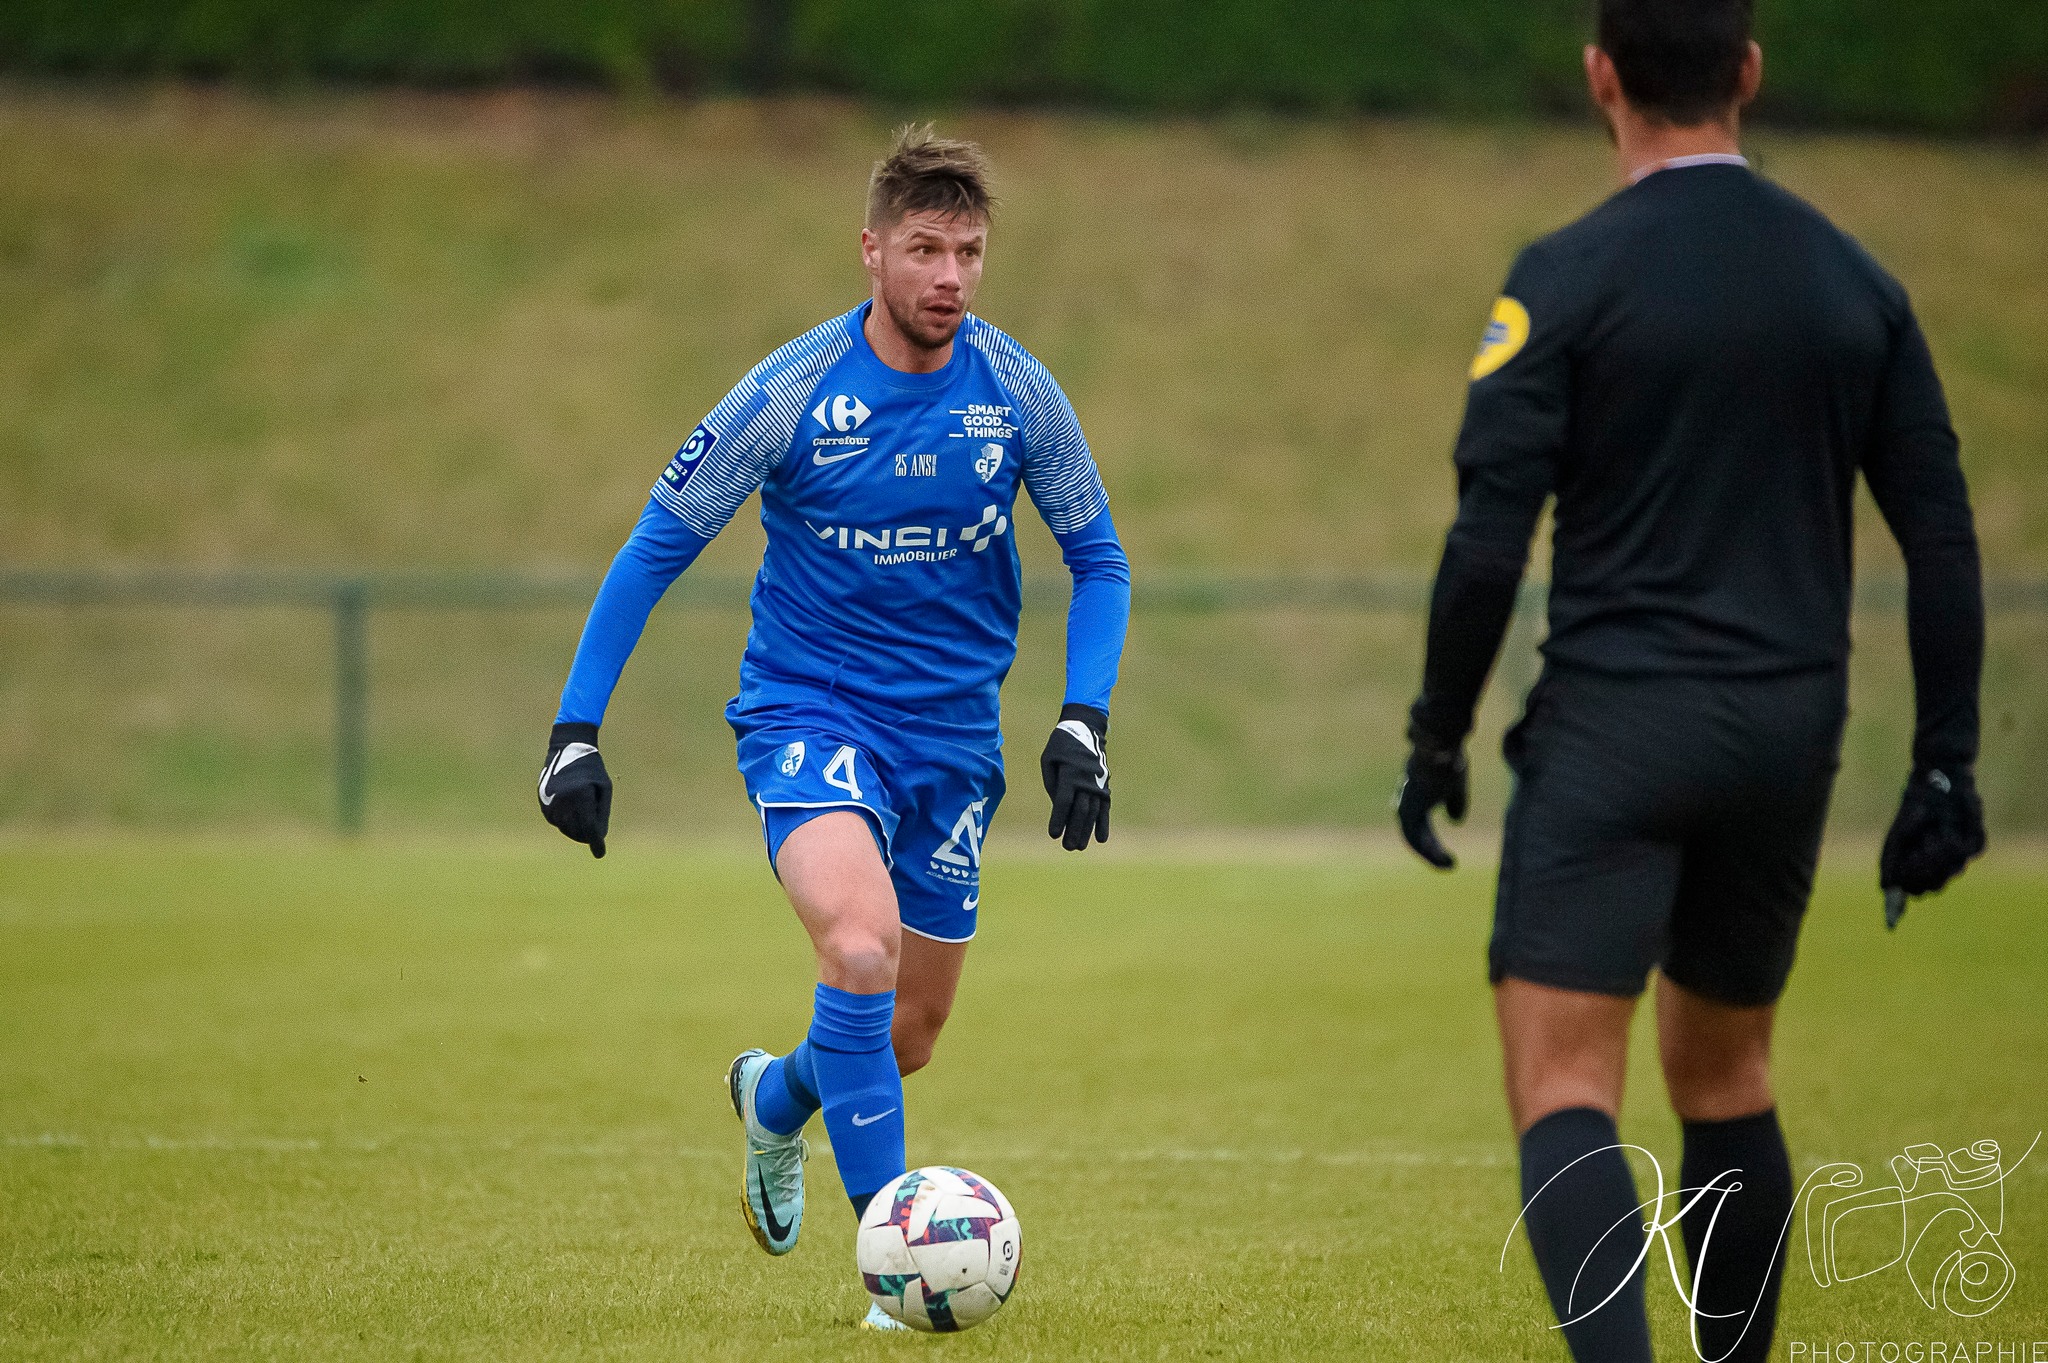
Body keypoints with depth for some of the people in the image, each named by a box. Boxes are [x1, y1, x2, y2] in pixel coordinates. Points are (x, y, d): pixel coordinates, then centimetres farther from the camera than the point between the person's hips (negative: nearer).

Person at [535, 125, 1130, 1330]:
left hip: (953, 734, 4)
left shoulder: (1019, 393, -7)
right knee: (862, 945, -31)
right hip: (809, 712, -4)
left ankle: (775, 1098, 47)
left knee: (912, 1031, 12)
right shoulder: (789, 396, -14)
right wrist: (576, 733, -11)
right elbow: (654, 552, -6)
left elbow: (1098, 560, 7)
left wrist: (1084, 724, -7)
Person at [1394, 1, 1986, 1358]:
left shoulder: (1569, 277, -7)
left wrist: (1438, 737, 1)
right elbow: (1942, 543, 7)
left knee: (1563, 1090, -8)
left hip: (1616, 733, -5)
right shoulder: (1857, 283, 7)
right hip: (1789, 736, 5)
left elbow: (1490, 540, -10)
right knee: (1725, 1079, 20)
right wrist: (1946, 768, 12)